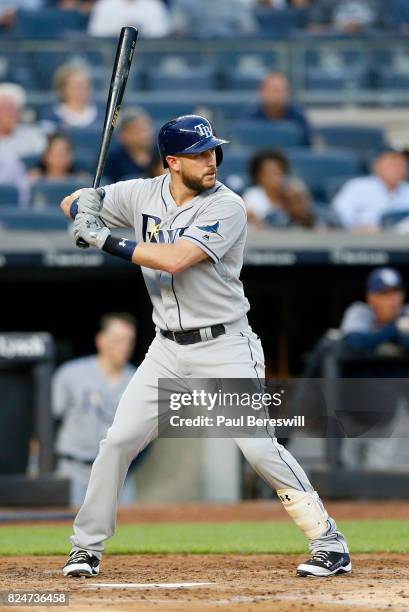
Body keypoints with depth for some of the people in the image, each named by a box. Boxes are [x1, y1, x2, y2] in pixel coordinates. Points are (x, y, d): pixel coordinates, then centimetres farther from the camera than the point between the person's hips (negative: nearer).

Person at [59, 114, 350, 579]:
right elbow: (71, 204, 8)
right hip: (167, 349, 5)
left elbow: (175, 260, -28)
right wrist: (84, 207, -17)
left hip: (223, 348, -5)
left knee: (259, 447, -14)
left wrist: (107, 241, -26)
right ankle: (86, 548, 13)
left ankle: (328, 541, -6)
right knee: (118, 441, 0)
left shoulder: (226, 207, -16)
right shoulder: (143, 195, 0)